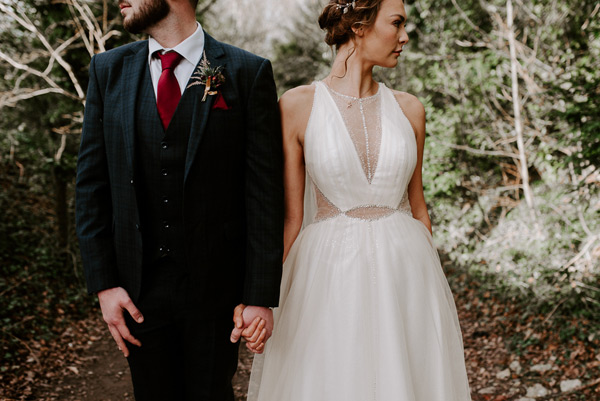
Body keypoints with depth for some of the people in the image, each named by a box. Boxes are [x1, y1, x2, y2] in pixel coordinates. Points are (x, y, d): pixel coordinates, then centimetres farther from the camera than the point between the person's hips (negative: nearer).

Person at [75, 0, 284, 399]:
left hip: (215, 287, -2)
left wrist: (261, 296, -11)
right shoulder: (107, 70, 3)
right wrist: (104, 283, -3)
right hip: (138, 289, 3)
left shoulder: (249, 72, -6)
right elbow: (92, 182, 3)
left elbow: (265, 191, -8)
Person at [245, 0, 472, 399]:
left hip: (404, 276, 3)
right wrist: (268, 297, -2)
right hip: (328, 276, -3)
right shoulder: (297, 106, -5)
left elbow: (417, 204, 13)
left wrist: (430, 281, 16)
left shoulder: (409, 109, 4)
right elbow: (290, 217, -2)